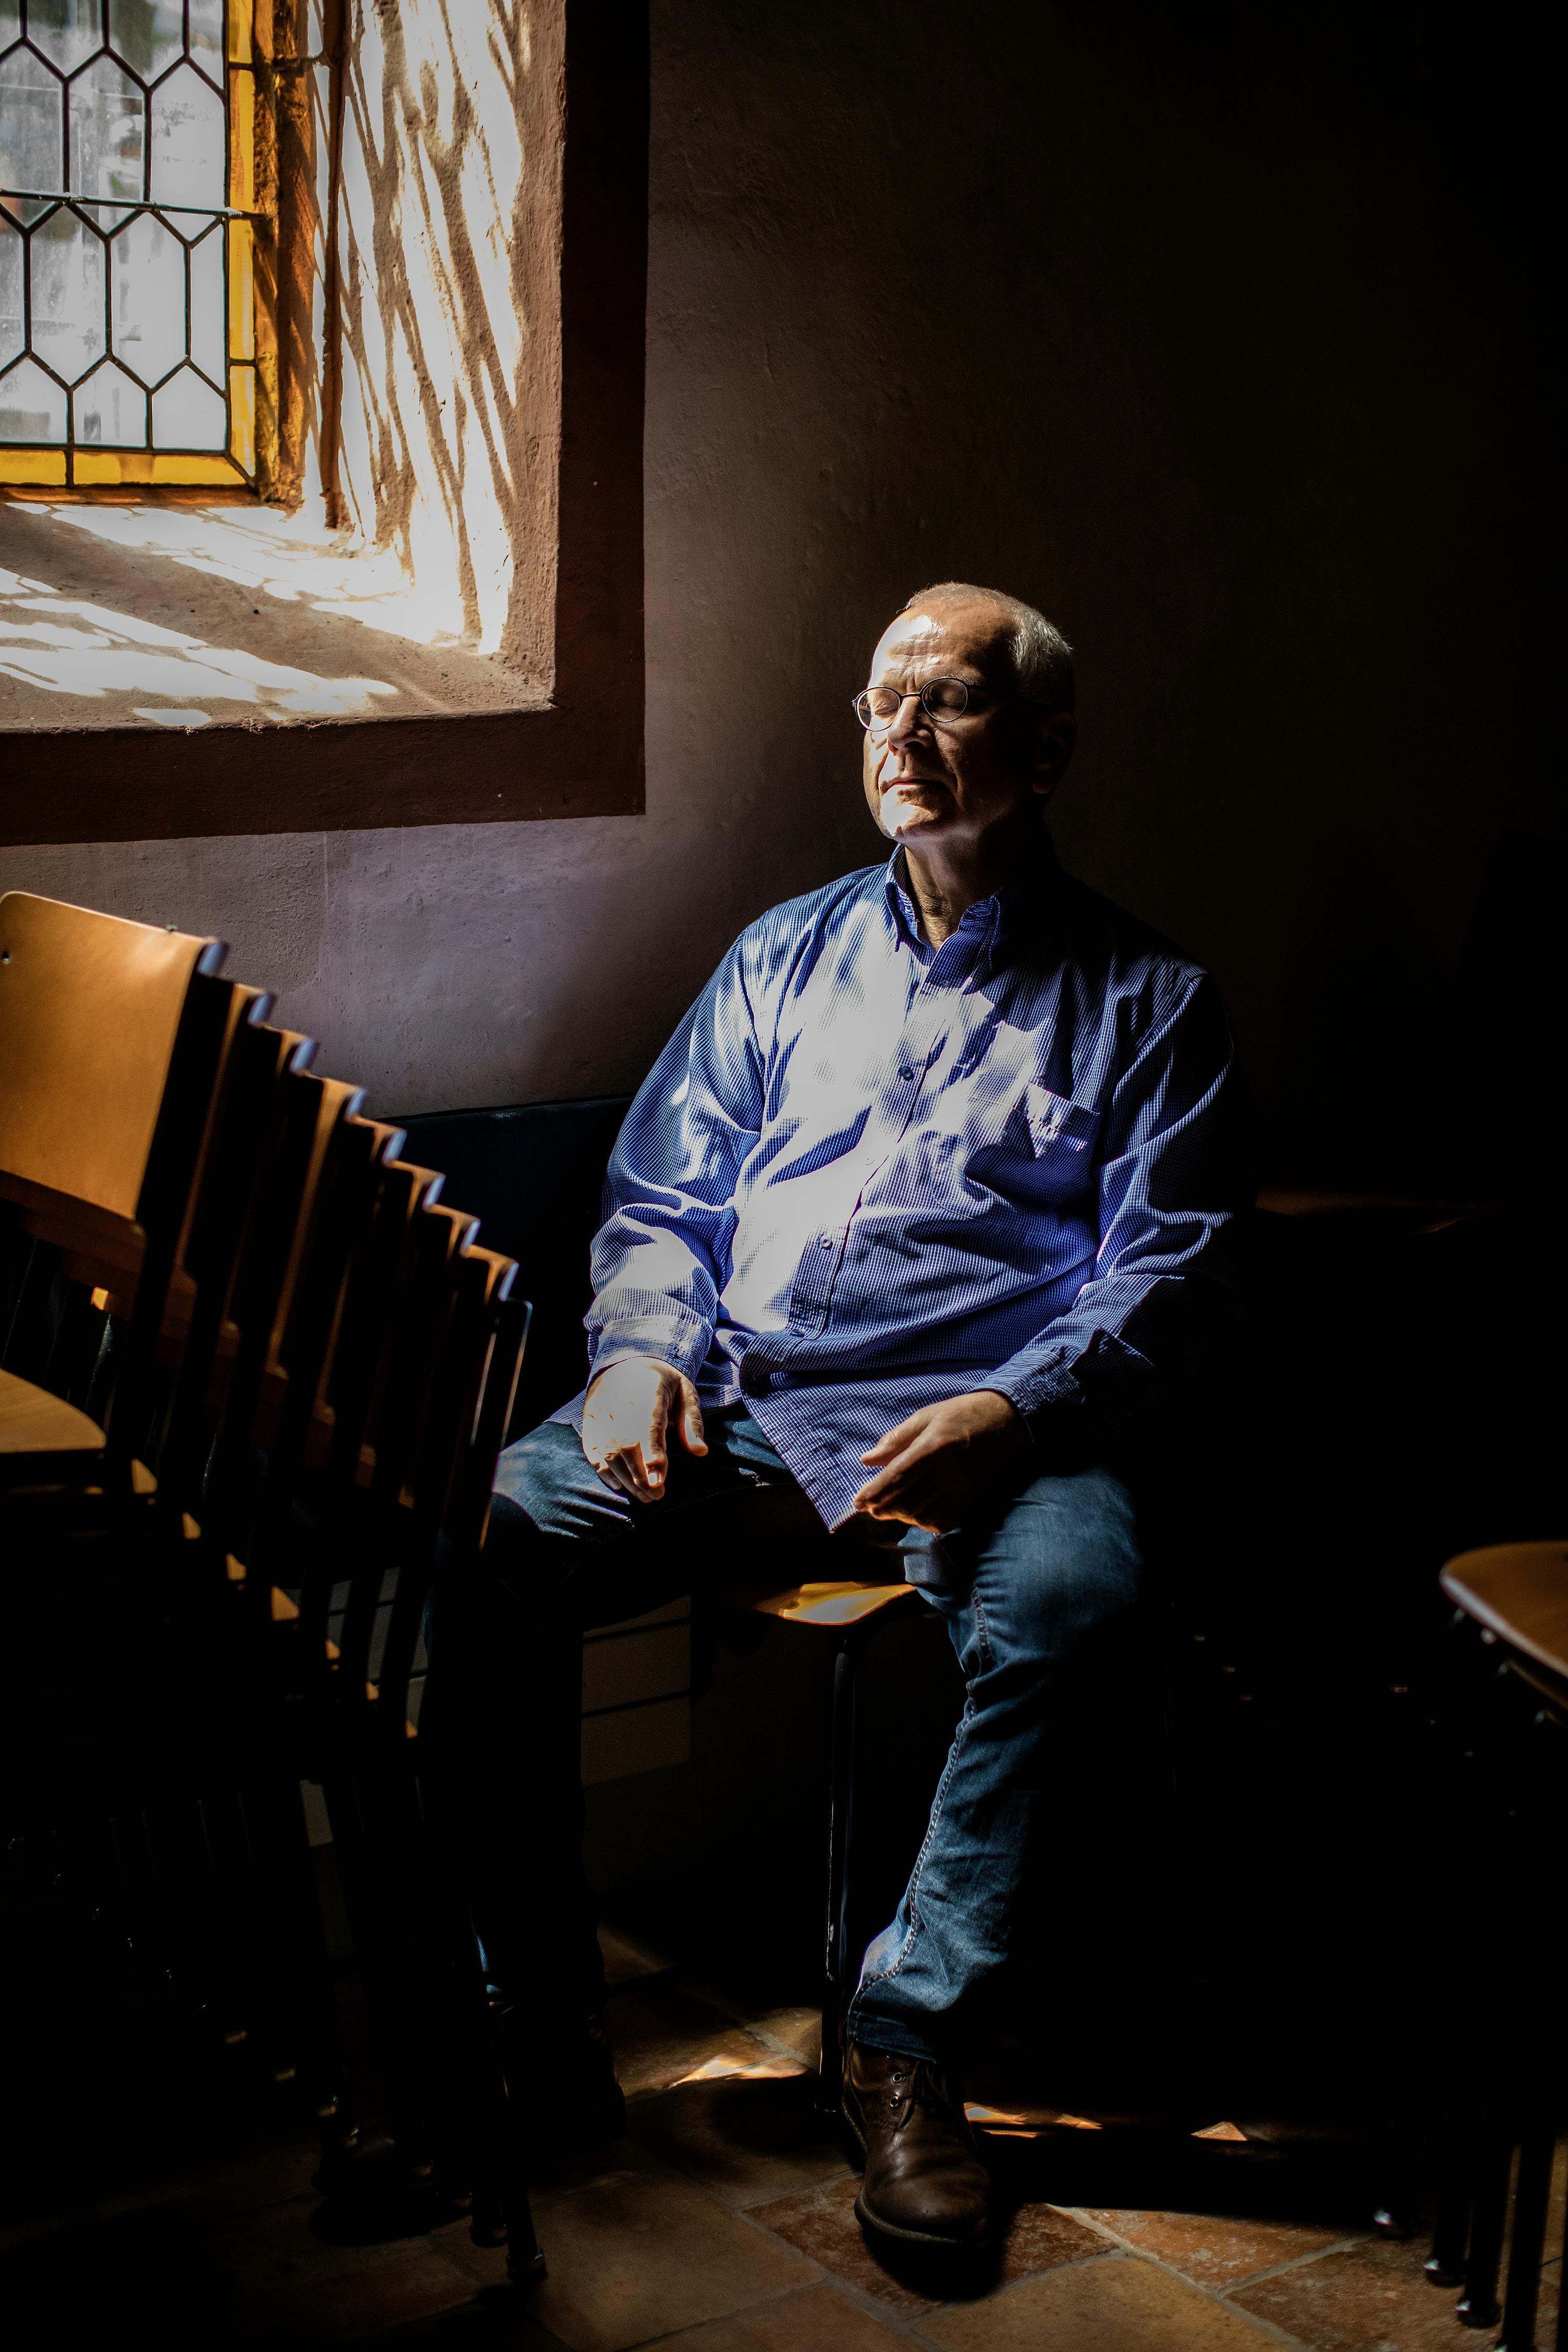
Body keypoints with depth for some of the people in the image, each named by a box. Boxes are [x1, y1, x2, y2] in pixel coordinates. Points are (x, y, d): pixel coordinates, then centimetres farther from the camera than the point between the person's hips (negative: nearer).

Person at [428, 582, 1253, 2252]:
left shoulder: (1146, 1001, 13)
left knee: (1070, 1594, -37)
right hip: (726, 1403, 3)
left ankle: (910, 2047, -22)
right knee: (486, 1540, -25)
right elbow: (661, 1198, 20)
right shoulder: (789, 955, 23)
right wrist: (641, 1349, -2)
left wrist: (1010, 1412, -17)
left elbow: (1168, 1277, 3)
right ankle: (534, 2003, -12)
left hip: (988, 1424, -3)